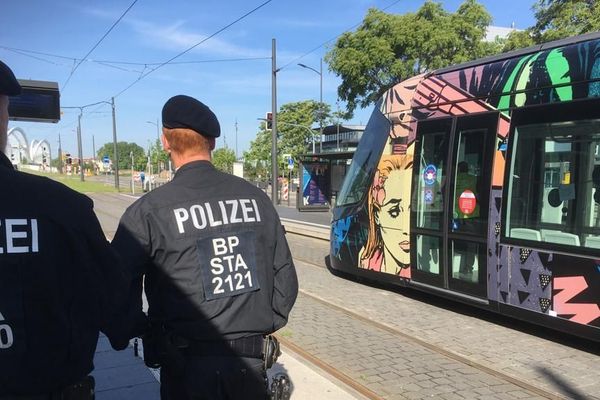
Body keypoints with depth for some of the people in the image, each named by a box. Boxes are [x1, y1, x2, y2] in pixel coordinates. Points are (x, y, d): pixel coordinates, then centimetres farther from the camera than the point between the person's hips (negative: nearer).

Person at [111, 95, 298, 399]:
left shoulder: (148, 211, -13)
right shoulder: (255, 197, -2)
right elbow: (285, 275, 3)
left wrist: (138, 329, 8)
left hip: (189, 365, -3)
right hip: (251, 360, 3)